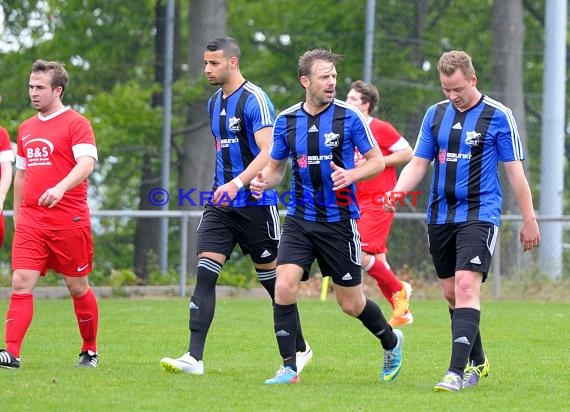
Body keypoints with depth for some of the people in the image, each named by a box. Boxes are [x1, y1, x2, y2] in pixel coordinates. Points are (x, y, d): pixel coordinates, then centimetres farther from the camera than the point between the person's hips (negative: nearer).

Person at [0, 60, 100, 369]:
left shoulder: (76, 124, -4)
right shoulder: (26, 129, 16)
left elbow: (86, 163, -19)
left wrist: (60, 188, -36)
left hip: (69, 221, -5)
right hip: (31, 221, 5)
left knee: (77, 287, 6)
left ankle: (90, 351, 23)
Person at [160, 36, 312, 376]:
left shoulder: (254, 100, -13)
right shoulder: (215, 102, 12)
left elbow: (268, 153, -23)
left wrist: (237, 183, -34)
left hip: (256, 203, -7)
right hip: (222, 204, 7)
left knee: (272, 279, 5)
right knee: (205, 274, -8)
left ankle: (300, 349, 24)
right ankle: (195, 357, -14)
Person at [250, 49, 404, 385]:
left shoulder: (349, 116, -7)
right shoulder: (286, 120, 2)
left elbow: (377, 161, -1)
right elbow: (276, 167, 13)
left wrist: (351, 175, -21)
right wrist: (263, 181, -10)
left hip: (340, 221, -3)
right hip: (299, 219, 3)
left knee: (351, 303, 5)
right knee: (284, 286, -16)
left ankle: (392, 342, 35)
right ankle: (289, 368, -7)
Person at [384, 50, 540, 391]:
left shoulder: (498, 116, -5)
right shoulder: (435, 114, 8)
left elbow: (515, 171, -3)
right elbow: (419, 163, 10)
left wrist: (529, 220, -2)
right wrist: (398, 192, -9)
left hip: (480, 214, -6)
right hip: (440, 216, 6)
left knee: (467, 286, -19)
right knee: (452, 293, 9)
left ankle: (458, 371, -24)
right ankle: (477, 363, 25)